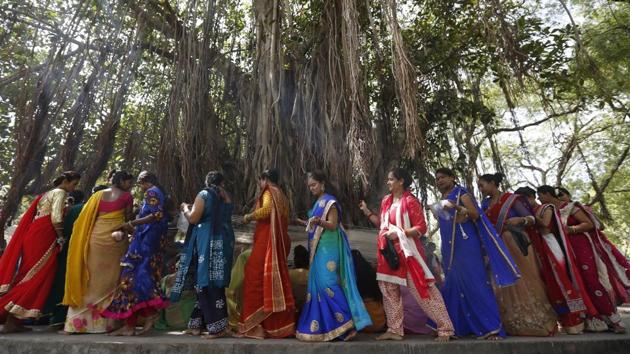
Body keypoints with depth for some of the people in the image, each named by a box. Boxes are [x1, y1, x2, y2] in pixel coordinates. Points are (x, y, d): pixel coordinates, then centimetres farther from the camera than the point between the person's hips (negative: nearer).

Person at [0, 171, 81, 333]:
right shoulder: (60, 192, -5)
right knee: (36, 277, -6)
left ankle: (13, 319, 11)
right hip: (43, 237, -10)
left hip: (33, 235, 10)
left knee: (26, 276, 9)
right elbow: (56, 218, -16)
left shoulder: (47, 194, 24)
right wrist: (61, 237, -4)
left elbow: (31, 216, 21)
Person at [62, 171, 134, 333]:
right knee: (110, 279, 5)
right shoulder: (126, 196, 1)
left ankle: (80, 320, 13)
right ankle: (105, 321, 8)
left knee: (90, 278, 10)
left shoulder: (98, 194, 12)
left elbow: (85, 217, 10)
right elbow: (128, 219, 5)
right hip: (115, 239, -4)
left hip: (95, 237, 4)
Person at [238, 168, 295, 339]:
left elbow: (266, 209, -25)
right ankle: (278, 324, 16)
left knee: (259, 278, -4)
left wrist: (249, 216, -10)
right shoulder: (281, 196, 19)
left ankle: (256, 325, 0)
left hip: (266, 242, -9)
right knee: (275, 278, 10)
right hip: (278, 242, 9)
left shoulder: (269, 193, -5)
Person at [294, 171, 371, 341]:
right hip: (320, 248, 9)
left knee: (327, 282, -14)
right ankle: (324, 325, 17)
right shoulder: (319, 202, 17)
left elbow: (333, 225, -18)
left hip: (328, 248, -9)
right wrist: (307, 224, 28)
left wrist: (319, 221, -34)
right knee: (318, 283, 9)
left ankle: (346, 322, -7)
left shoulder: (330, 201, -10)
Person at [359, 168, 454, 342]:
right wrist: (367, 212, 13)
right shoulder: (386, 201, 11)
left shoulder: (410, 201, -10)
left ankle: (445, 328, 11)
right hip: (388, 251, 8)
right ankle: (395, 330, 22)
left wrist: (399, 233, -21)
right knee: (389, 290, 11)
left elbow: (421, 228, -13)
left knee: (421, 288, -3)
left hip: (406, 251, -7)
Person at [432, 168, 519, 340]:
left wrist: (457, 207, -27)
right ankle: (460, 326, 15)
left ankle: (491, 326, -3)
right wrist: (436, 213, 11)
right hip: (450, 247, 7)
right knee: (454, 284, 7)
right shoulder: (442, 200, 17)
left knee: (475, 282, -8)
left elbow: (476, 214, -14)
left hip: (466, 244, -7)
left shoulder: (461, 192, -2)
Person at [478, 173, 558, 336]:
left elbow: (532, 219, -8)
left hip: (517, 245, -5)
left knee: (524, 282, -2)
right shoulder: (485, 203, 10)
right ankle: (514, 326, 14)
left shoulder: (512, 199, -6)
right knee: (506, 285, 7)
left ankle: (537, 324, 10)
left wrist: (520, 220, -27)